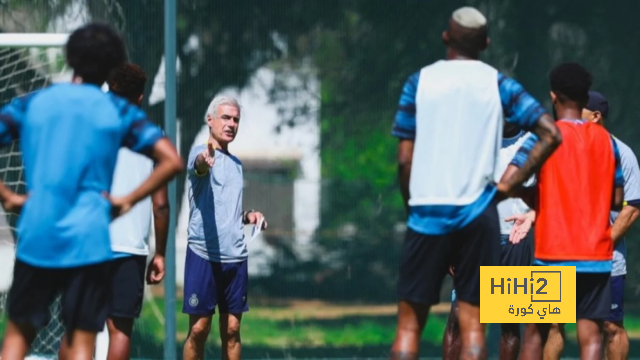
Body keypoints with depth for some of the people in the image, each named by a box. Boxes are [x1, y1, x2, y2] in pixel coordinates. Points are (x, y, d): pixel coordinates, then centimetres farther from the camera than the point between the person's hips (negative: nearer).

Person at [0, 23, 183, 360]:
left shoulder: (31, 104, 7)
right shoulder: (119, 112, 4)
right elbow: (171, 161, -5)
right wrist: (127, 200, 0)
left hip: (36, 239, 1)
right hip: (88, 241, -1)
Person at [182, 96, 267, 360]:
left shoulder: (236, 164, 18)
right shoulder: (201, 154, -4)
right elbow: (199, 166, -31)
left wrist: (248, 216, 8)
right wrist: (204, 160, -55)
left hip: (235, 256, 6)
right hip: (203, 252, -6)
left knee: (231, 330, 4)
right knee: (199, 328, -5)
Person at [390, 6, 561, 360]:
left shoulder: (420, 82, 4)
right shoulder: (497, 84, 6)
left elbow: (404, 159, 1)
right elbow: (550, 134, -1)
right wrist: (510, 184, 3)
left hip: (428, 211, -1)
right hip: (478, 211, 1)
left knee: (409, 320, 4)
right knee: (472, 319, 3)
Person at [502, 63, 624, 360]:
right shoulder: (606, 140, 7)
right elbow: (616, 199, 12)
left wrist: (533, 198, 5)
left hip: (553, 255, -2)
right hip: (597, 257, 2)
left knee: (536, 332, 12)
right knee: (591, 335, -3)